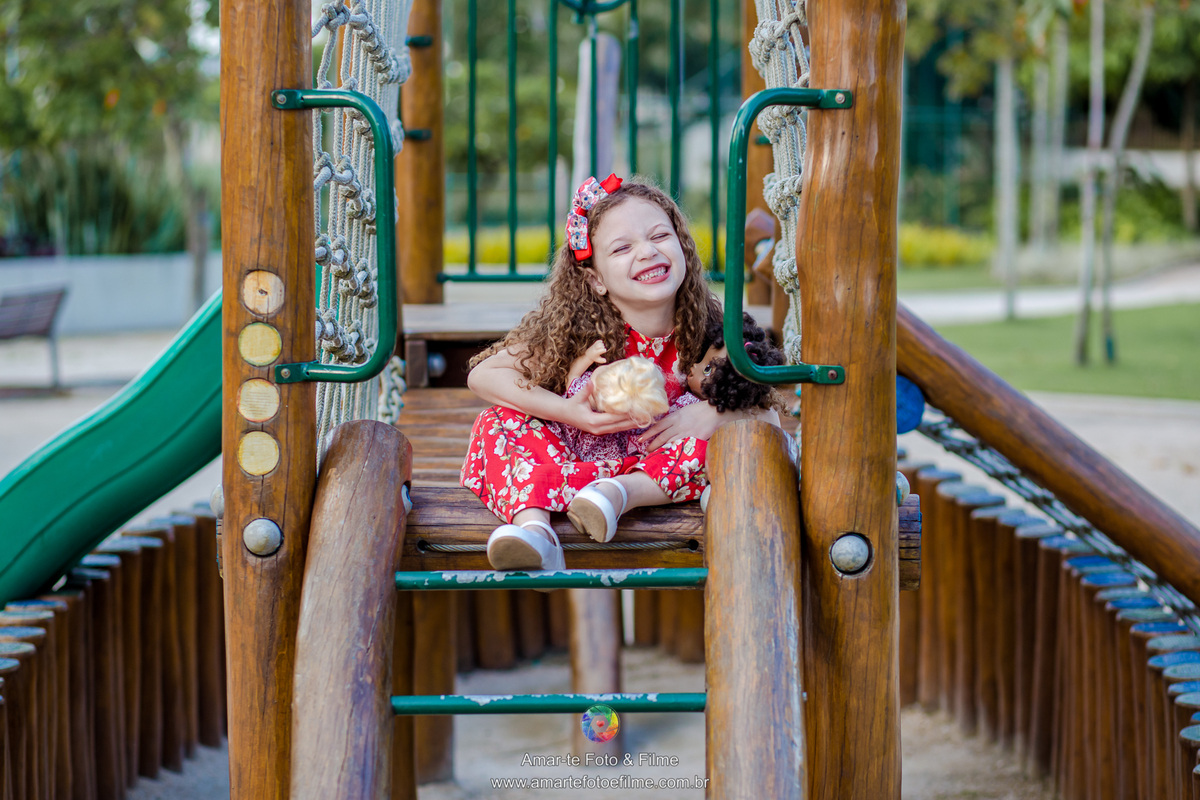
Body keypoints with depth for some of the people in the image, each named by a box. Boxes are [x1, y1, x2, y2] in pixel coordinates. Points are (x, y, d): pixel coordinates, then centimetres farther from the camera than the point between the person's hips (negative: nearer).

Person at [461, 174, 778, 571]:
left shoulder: (709, 331, -12)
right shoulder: (575, 329, -16)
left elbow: (768, 416, -6)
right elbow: (482, 375, -15)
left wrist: (713, 413, -28)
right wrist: (567, 412, -26)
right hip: (577, 457, 0)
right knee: (499, 423, -21)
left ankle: (621, 492, -36)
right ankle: (534, 525, -46)